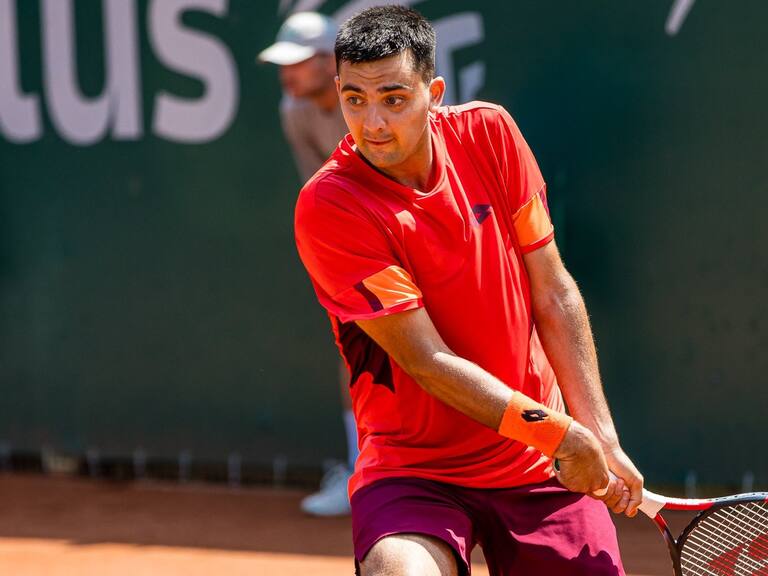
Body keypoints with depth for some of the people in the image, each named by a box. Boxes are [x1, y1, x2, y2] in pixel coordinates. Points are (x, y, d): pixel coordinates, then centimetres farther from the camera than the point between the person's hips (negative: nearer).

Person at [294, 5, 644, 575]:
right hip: (413, 470, -5)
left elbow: (553, 293, 3)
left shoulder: (488, 133, -3)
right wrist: (563, 435, -19)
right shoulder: (327, 207, -17)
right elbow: (429, 361, -19)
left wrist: (601, 438, -3)